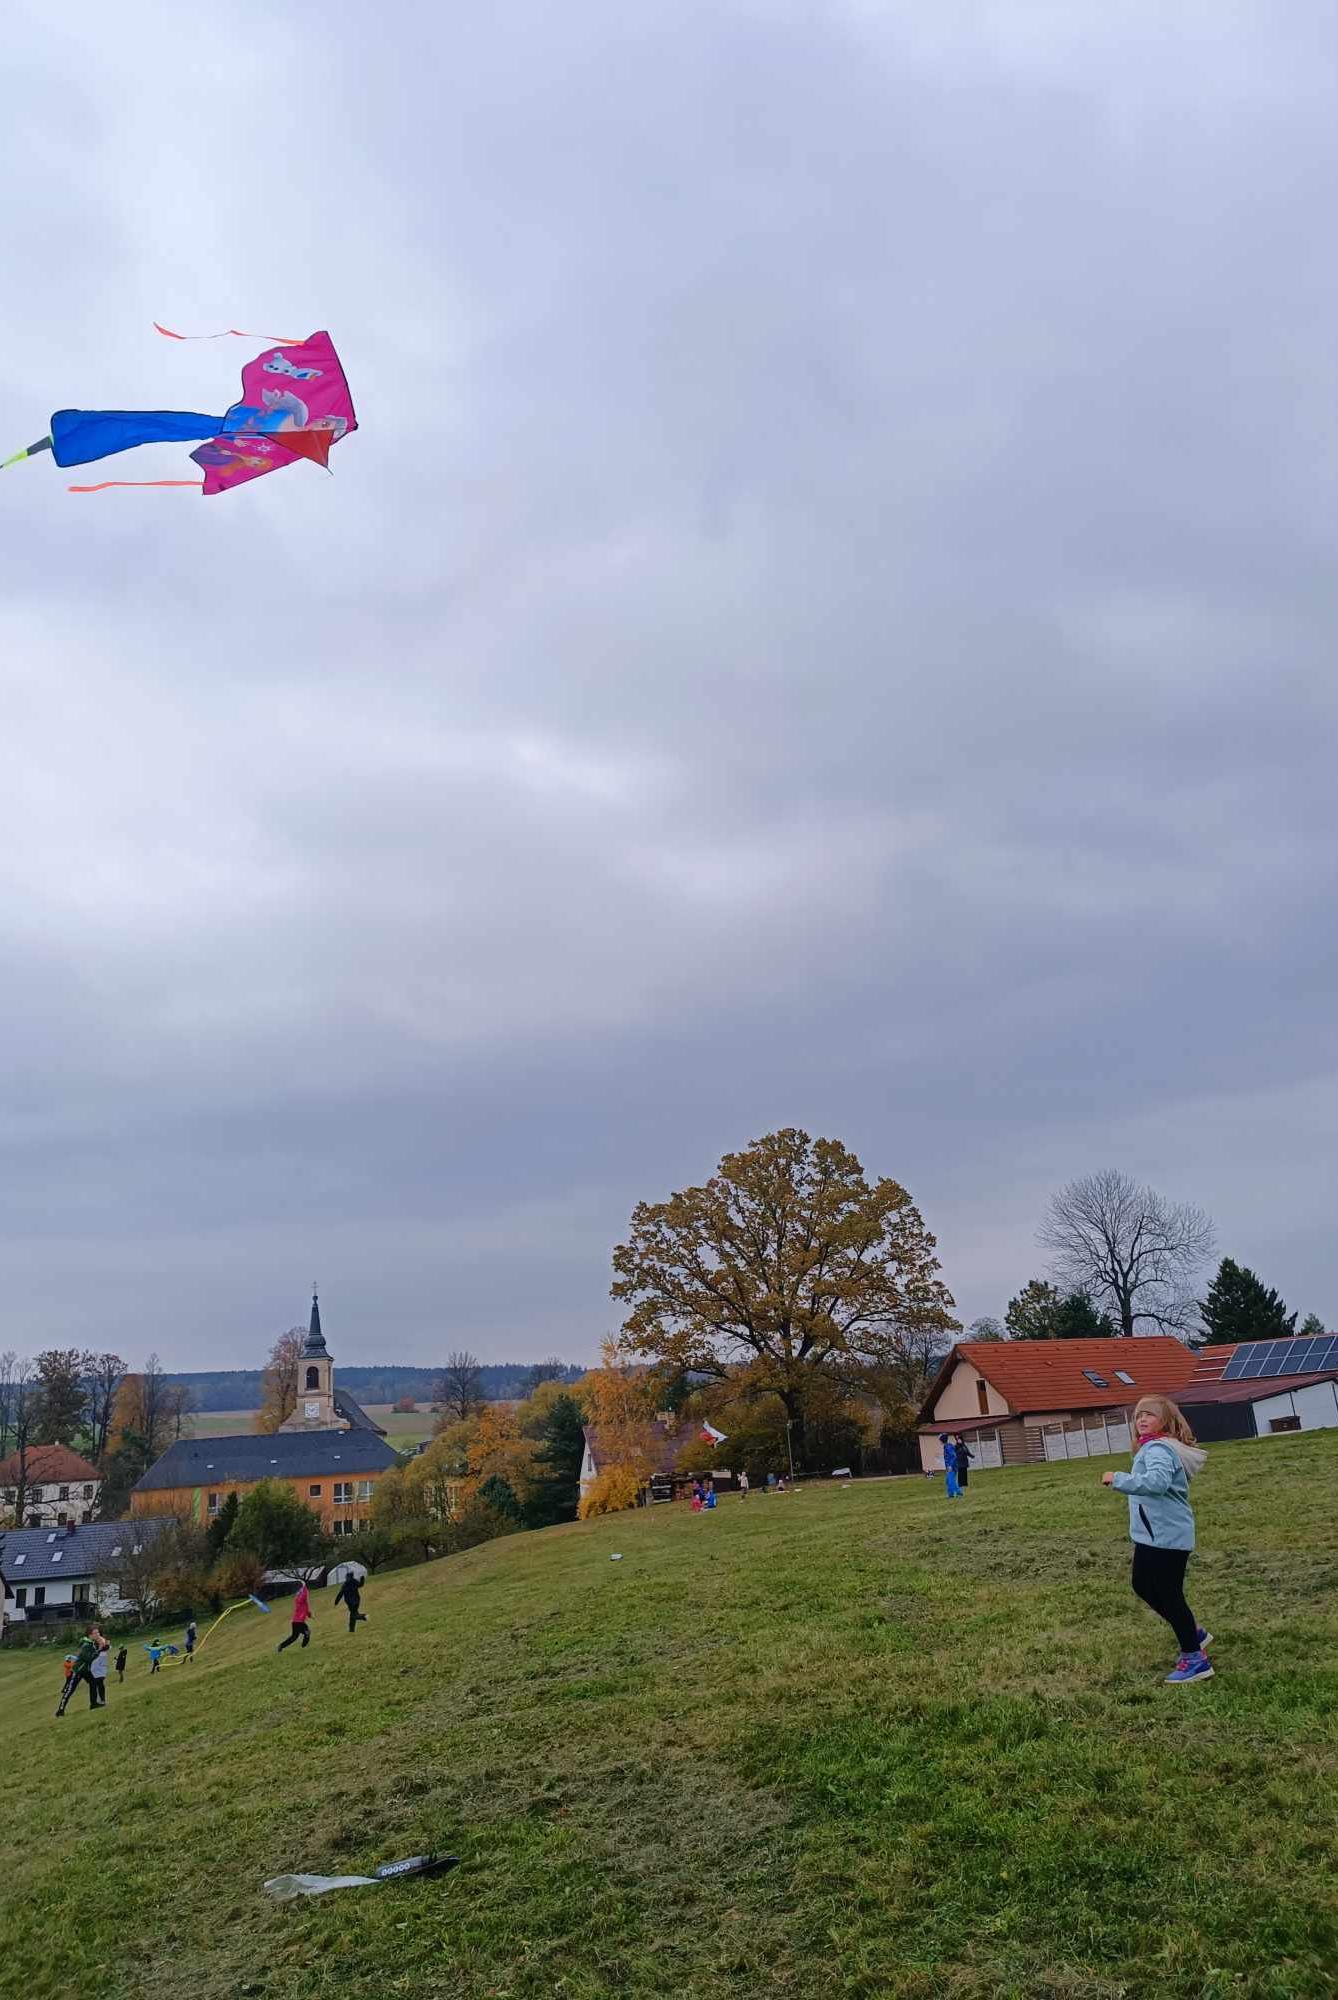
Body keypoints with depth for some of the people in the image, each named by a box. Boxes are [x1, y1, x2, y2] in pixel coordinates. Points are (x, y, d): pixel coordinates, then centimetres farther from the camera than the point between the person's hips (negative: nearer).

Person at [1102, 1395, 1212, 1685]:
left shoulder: (1159, 1449, -20)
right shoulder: (1151, 1447, 14)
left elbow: (1157, 1481, -38)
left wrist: (1119, 1479, -35)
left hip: (1167, 1537, -11)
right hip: (1152, 1536, 11)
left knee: (1168, 1595, -2)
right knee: (1142, 1586, 21)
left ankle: (1195, 1660, 10)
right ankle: (1194, 1633, 33)